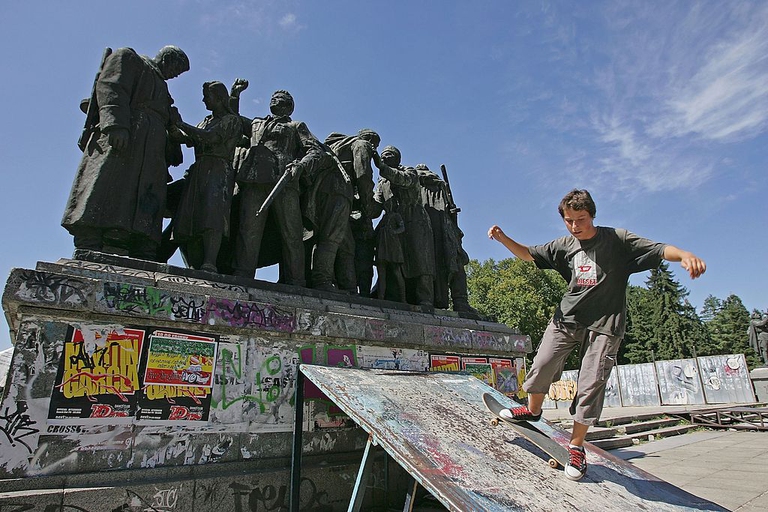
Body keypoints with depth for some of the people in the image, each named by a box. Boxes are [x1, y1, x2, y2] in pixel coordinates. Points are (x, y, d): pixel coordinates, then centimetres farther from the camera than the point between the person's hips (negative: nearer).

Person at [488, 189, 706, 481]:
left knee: (590, 387, -4)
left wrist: (684, 255, -33)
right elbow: (528, 254, 15)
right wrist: (503, 238, -3)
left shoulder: (617, 239, -3)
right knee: (542, 365, -4)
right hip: (566, 317, 4)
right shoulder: (564, 246, 9)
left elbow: (659, 249, -10)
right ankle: (533, 410, 25)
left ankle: (576, 447, 12)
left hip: (604, 325, -3)